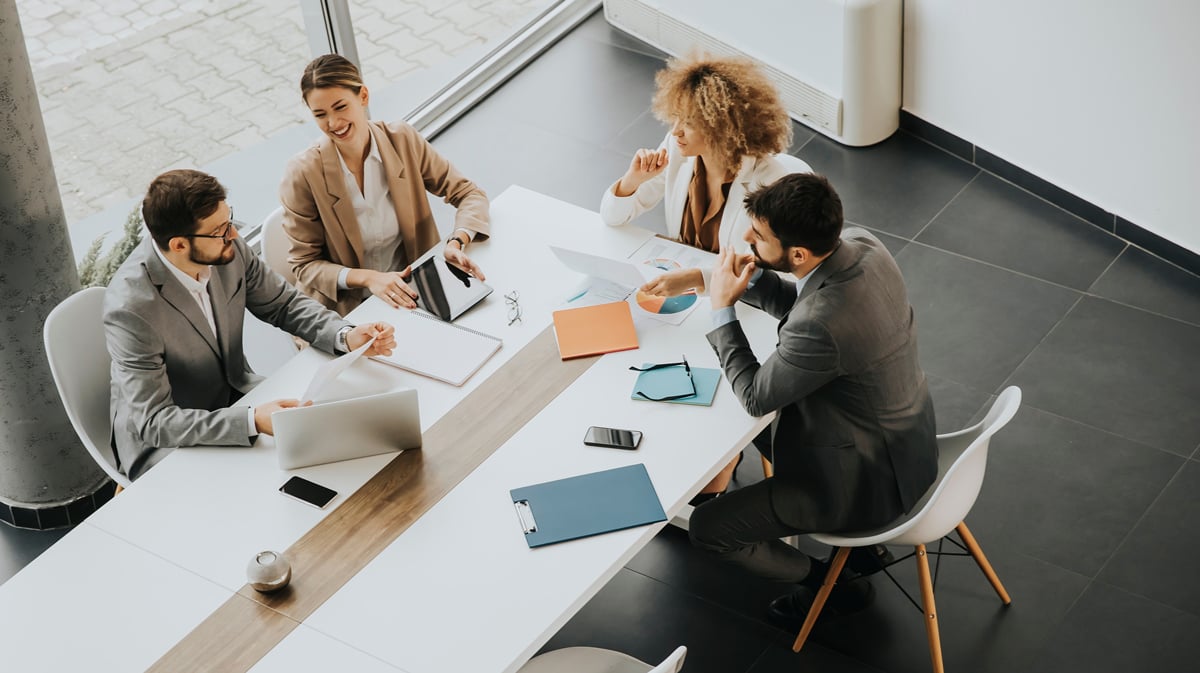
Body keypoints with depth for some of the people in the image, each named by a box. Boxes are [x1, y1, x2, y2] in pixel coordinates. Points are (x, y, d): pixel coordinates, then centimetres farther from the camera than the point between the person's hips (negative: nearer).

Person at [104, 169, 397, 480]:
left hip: (234, 398, 7)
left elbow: (283, 304, 3)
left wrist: (346, 336, -15)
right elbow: (153, 422, -30)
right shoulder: (132, 307, -30)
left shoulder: (229, 249, -14)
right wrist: (251, 421, -40)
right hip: (163, 442, -6)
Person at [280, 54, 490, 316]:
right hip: (346, 308, -3)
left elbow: (468, 193, 1)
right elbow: (305, 265, -6)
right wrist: (368, 277, -23)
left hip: (412, 293, 3)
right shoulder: (303, 174, -12)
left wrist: (457, 243, -20)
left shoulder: (403, 140, -4)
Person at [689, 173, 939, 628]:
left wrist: (723, 308, -11)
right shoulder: (862, 245, -13)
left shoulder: (822, 326, -39)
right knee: (758, 426, 29)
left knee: (708, 527, -1)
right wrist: (752, 279, -8)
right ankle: (861, 538, 34)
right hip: (904, 434, 9)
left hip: (868, 476, -9)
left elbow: (756, 396, -19)